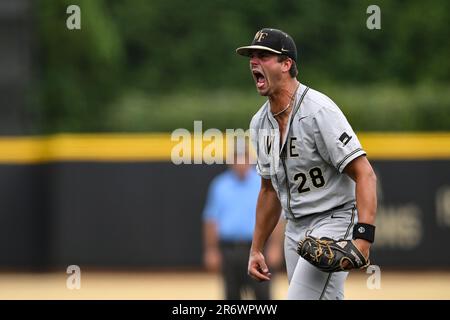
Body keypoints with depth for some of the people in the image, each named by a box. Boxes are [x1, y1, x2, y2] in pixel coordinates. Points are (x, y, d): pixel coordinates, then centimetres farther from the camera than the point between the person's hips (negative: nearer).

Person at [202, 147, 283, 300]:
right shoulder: (220, 186, 7)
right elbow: (211, 221, 9)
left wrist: (275, 247, -7)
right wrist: (211, 251, 6)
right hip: (229, 251, 2)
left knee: (262, 294, -7)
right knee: (232, 295, 6)